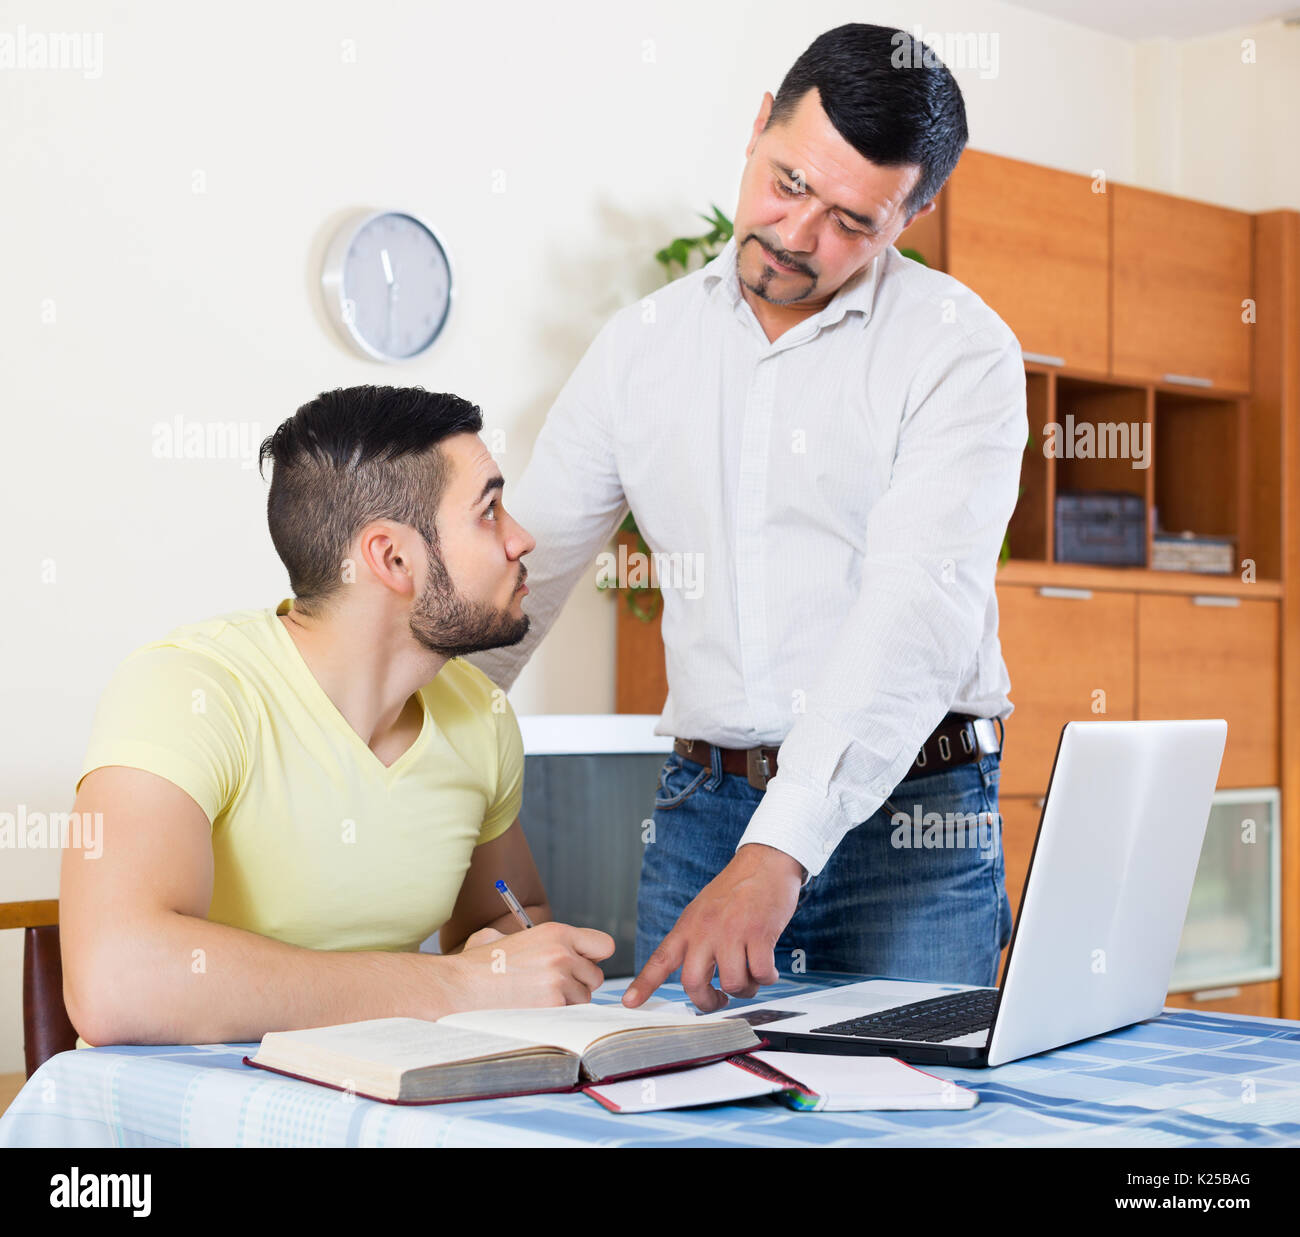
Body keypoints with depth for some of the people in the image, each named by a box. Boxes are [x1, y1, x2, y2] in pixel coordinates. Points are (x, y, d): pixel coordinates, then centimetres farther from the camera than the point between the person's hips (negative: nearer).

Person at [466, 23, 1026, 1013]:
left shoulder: (962, 353, -7)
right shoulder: (640, 345, 8)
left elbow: (916, 616, -19)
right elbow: (519, 571, 9)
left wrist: (777, 854, -30)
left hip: (907, 815, -3)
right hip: (701, 807, 3)